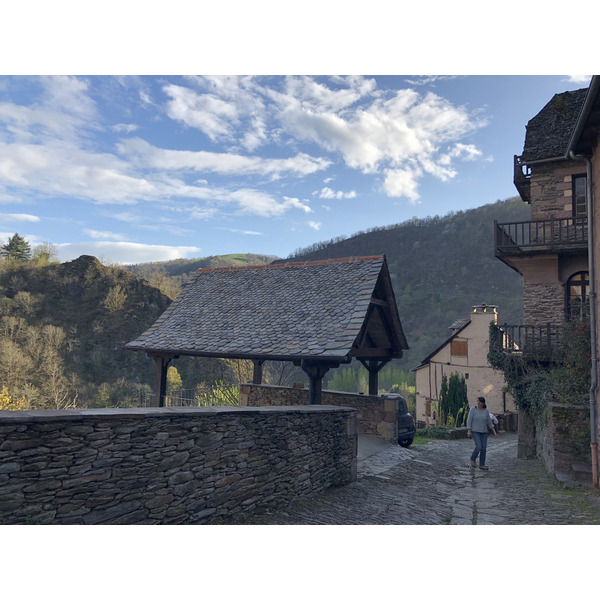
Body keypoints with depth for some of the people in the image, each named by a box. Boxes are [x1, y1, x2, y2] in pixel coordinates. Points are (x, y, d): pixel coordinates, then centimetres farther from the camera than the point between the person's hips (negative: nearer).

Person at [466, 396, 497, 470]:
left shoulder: (486, 411, 0)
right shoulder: (473, 409, -10)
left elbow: (489, 422, 7)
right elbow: (469, 420, -11)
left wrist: (494, 431, 0)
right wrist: (468, 431, -19)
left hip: (483, 432, 4)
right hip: (475, 431, -4)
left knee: (484, 449, -1)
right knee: (479, 447, -18)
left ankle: (481, 465, 11)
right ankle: (473, 459, 8)